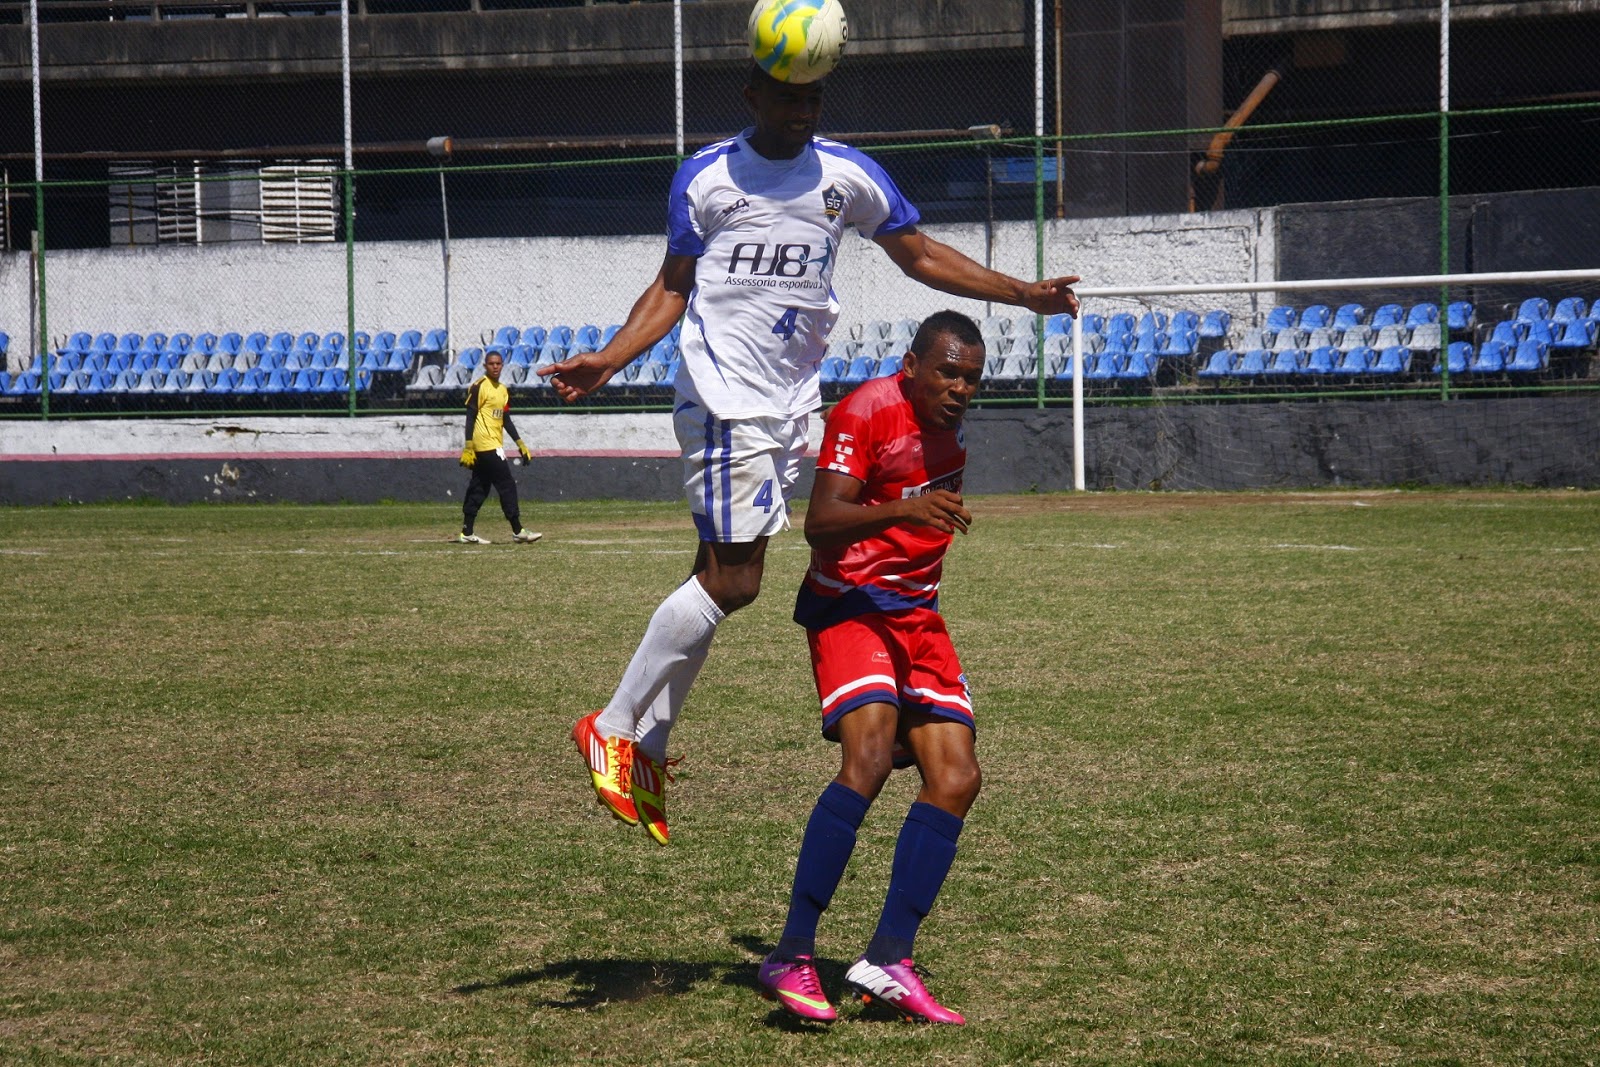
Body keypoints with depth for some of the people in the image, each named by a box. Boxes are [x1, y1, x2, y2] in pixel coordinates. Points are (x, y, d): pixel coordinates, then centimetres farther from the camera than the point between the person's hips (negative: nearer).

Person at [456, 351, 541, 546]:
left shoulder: (503, 390, 17)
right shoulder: (479, 387, -8)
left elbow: (506, 420, 21)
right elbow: (470, 417, -12)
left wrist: (520, 444, 17)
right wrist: (468, 447, -17)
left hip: (494, 445, 9)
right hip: (486, 445, -9)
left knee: (479, 489, 9)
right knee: (507, 485, -10)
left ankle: (466, 533, 11)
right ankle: (518, 531, -9)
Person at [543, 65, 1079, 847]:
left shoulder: (847, 176, 8)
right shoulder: (705, 178, 0)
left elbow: (921, 257, 16)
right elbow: (673, 286, 6)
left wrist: (1025, 295, 10)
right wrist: (607, 363, -6)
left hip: (794, 401, 5)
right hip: (724, 398, -5)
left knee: (719, 575, 5)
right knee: (731, 582, -13)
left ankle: (644, 750, 11)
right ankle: (614, 729, -3)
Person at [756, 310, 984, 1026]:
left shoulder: (949, 428, 11)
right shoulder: (866, 410, -14)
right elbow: (820, 523, -25)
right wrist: (901, 512, -39)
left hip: (918, 613, 8)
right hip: (851, 604, -8)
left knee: (956, 777, -4)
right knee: (869, 758, -26)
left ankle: (887, 963, -3)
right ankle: (791, 958, -23)